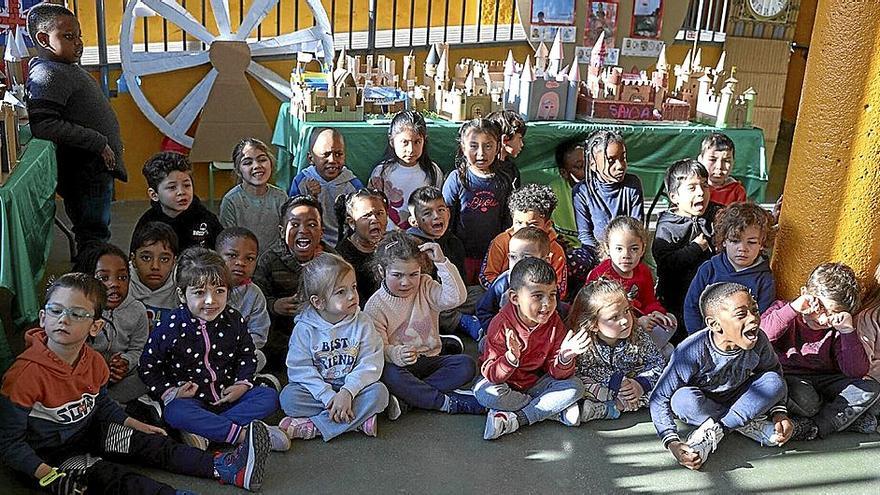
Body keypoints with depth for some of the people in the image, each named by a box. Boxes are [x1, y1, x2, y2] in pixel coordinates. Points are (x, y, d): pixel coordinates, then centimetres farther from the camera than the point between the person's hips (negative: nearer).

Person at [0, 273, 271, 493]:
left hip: (89, 432, 7)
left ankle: (224, 468, -11)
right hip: (50, 454, -7)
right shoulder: (26, 373, -24)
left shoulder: (93, 361, -2)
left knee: (149, 443, -5)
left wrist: (136, 425, 11)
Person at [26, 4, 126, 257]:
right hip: (84, 175, -10)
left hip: (98, 169, 10)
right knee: (93, 237, -3)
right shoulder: (46, 75, -17)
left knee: (98, 229, 19)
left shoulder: (68, 68, 14)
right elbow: (44, 125, -28)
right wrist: (99, 143, -25)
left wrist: (109, 146, 20)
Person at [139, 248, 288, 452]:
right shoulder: (170, 326, -12)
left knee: (269, 397, -14)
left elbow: (247, 356, 12)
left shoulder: (233, 320, -3)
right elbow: (147, 367, -3)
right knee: (175, 413, -35)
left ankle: (203, 431, -25)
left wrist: (242, 384, -4)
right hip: (189, 398, -4)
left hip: (227, 396, 4)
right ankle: (243, 433, -34)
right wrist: (170, 393, -14)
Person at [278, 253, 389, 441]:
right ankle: (358, 420, -26)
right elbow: (300, 369, -13)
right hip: (317, 390, -1)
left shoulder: (362, 323, -5)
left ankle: (311, 427, -27)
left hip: (351, 388, 1)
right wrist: (328, 396, -24)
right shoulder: (305, 328, -8)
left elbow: (371, 364, -12)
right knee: (288, 397, -27)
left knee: (379, 392, -27)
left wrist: (347, 392, -26)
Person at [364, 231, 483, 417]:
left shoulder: (425, 287, 3)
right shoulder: (375, 306, -7)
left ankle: (406, 399, -25)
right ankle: (449, 402, -24)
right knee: (390, 375, -37)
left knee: (467, 365, -21)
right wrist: (395, 354, -37)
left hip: (429, 359, 3)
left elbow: (456, 298, -15)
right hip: (399, 365, -3)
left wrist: (441, 262, -20)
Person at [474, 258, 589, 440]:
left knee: (575, 387, -18)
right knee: (484, 392, -33)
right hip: (506, 383, -2)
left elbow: (557, 374, -10)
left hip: (537, 382, 3)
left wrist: (564, 358, -33)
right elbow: (491, 375, -25)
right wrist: (511, 359, -45)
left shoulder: (554, 324, -10)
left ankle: (513, 419, -23)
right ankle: (553, 410, -17)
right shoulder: (502, 324, -21)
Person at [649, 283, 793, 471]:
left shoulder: (759, 341, -21)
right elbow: (659, 398, -28)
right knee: (682, 399, -35)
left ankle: (714, 430, -17)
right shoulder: (692, 352, -33)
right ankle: (749, 425, -14)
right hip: (701, 405, -3)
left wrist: (779, 413, -13)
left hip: (737, 401, 3)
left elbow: (774, 371, 2)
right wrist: (672, 443, -40)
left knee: (774, 382, -21)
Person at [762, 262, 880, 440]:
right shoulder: (783, 310, -7)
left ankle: (812, 427, -21)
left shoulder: (837, 328, 0)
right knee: (805, 401, -36)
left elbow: (857, 372, -9)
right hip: (790, 377, -4)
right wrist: (793, 309, -33)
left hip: (824, 381, 4)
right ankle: (849, 418, -8)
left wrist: (848, 332, -20)